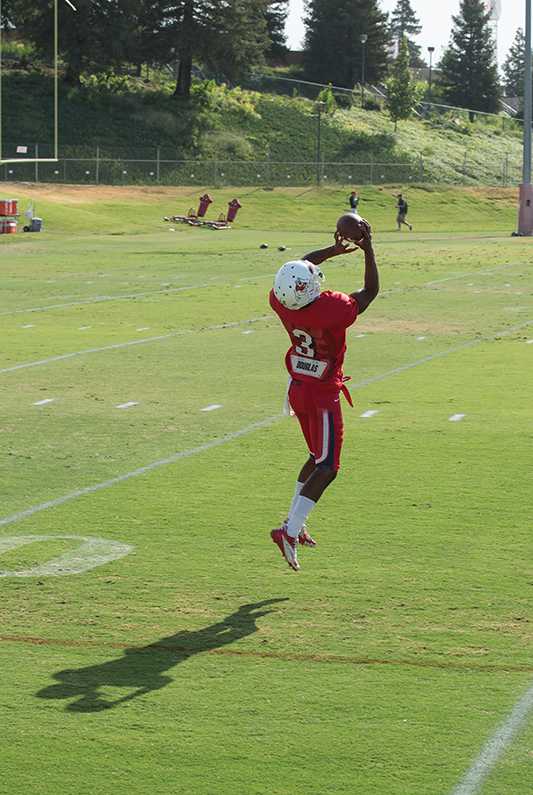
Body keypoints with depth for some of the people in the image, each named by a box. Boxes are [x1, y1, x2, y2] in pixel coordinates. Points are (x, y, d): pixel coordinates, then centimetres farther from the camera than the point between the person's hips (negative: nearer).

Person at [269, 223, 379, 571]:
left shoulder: (281, 301, -13)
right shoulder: (333, 310, -29)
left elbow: (300, 266, 9)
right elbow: (371, 291, -11)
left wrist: (334, 250, 13)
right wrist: (367, 247, -7)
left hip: (298, 389, 7)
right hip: (323, 396, -7)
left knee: (318, 457, 23)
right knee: (327, 467, -1)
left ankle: (295, 524, 25)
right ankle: (290, 531, -12)